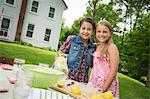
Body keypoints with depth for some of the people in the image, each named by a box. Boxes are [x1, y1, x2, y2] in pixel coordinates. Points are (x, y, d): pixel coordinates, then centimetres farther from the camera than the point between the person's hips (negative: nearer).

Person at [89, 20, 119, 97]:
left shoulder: (112, 47, -12)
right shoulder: (97, 46, 7)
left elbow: (113, 71, -16)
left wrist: (103, 89, -16)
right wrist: (90, 81, 4)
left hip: (107, 86, -6)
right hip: (94, 84, 6)